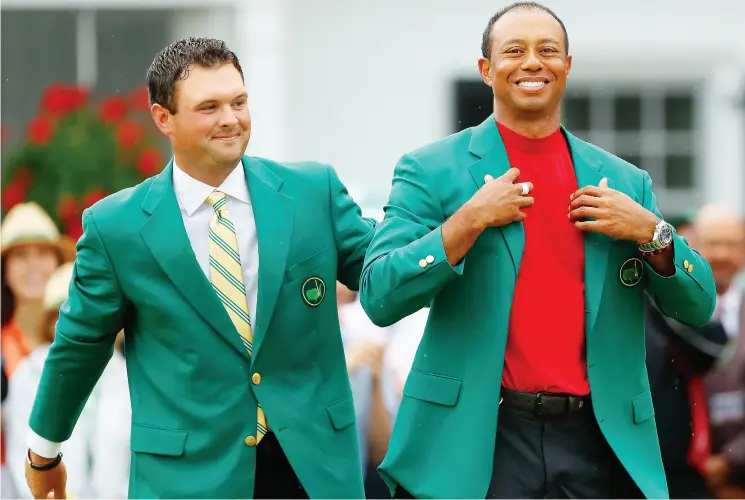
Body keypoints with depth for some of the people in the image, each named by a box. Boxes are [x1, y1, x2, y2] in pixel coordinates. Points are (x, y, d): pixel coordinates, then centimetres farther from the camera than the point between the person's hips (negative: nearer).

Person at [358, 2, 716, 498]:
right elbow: (380, 298, -6)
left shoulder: (625, 182, 11)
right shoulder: (432, 170, 2)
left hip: (596, 443, 3)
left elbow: (698, 307, 10)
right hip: (471, 444, -3)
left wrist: (651, 232, -7)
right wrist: (469, 220, -15)